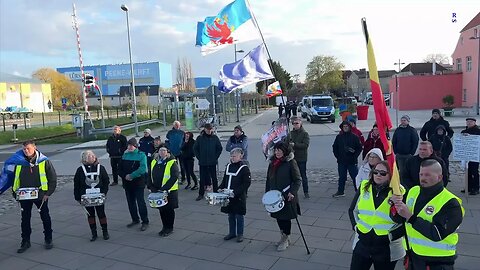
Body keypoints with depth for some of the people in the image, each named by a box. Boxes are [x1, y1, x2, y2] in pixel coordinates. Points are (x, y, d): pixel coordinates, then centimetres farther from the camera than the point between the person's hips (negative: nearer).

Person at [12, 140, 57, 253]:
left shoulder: (44, 161, -9)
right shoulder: (20, 163, -1)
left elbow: (53, 178, -5)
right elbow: (15, 179, 10)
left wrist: (48, 193, -9)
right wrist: (15, 193, 5)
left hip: (40, 195, -2)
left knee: (45, 218, 9)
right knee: (25, 219, 11)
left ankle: (48, 240, 24)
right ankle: (25, 241, 24)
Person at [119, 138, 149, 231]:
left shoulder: (141, 155, -7)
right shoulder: (125, 155, 9)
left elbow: (142, 169, -19)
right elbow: (120, 168, 9)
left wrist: (131, 175, -19)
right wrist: (125, 176, -8)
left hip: (138, 182, -6)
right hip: (127, 183, 6)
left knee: (140, 202, -5)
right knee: (131, 202, 14)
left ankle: (145, 222, 4)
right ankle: (135, 220, 28)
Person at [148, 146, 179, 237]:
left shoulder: (172, 163, -12)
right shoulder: (154, 162, 8)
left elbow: (174, 177, -18)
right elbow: (150, 176, 12)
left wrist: (165, 188, -22)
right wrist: (151, 187, 0)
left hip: (169, 191, -6)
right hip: (157, 191, 6)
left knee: (169, 210, 5)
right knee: (161, 209, 15)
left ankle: (169, 228, 19)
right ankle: (165, 227, 30)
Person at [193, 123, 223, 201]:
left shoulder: (215, 138, 0)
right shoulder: (200, 138, 0)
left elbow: (220, 148, 5)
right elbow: (195, 149, 6)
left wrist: (216, 157, -1)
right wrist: (199, 157, -1)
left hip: (212, 162, 0)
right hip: (202, 162, 0)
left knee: (214, 177, 6)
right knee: (202, 178, 6)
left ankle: (216, 193, 16)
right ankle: (201, 194, 15)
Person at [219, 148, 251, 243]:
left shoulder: (244, 168, -12)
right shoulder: (228, 166, 8)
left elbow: (247, 183, -15)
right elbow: (225, 179, 18)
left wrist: (236, 192, -21)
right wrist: (220, 188, 2)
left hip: (239, 197, -6)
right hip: (228, 196, 6)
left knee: (239, 216, 5)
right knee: (230, 215, 15)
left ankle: (240, 234, 20)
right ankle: (232, 232, 29)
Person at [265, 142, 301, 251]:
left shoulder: (291, 163, -12)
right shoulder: (272, 163, 7)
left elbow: (298, 180, -11)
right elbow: (268, 179, 14)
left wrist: (292, 192, -21)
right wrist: (267, 193, 11)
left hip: (287, 197, -6)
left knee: (286, 217, 4)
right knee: (278, 217, 14)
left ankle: (286, 240, 20)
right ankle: (284, 236, 32)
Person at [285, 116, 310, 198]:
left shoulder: (305, 133, -5)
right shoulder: (290, 134, 7)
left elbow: (306, 145, -16)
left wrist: (294, 144, -20)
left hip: (301, 158, -4)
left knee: (303, 175, 5)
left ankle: (306, 192, 16)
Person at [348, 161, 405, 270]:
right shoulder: (364, 187, 1)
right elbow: (352, 210, 11)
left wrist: (393, 235, -14)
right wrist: (355, 226, 0)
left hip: (386, 248, -3)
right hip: (362, 243, 3)